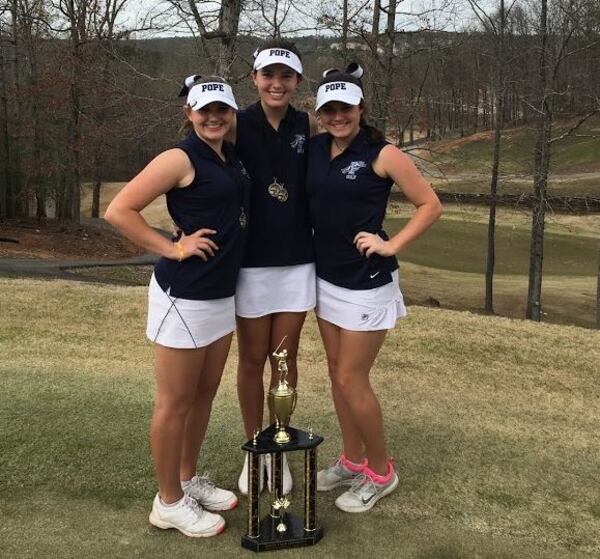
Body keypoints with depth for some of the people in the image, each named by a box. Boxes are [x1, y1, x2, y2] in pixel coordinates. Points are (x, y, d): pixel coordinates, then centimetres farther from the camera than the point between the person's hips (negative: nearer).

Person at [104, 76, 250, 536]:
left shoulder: (232, 157, 10)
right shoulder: (181, 158, -13)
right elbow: (119, 211, -16)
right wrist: (173, 248, -15)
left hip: (221, 293, 8)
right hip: (183, 295, -8)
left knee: (205, 393, 18)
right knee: (175, 402, 4)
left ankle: (189, 480, 35)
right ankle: (169, 502, 20)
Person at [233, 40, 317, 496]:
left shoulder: (308, 128, 2)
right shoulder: (238, 126, -6)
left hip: (297, 261, 2)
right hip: (250, 262, -2)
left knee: (285, 358, 11)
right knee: (252, 359, 9)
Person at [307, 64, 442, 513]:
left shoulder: (382, 154, -12)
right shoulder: (314, 149, 4)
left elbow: (431, 205, -8)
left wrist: (391, 245, -15)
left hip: (367, 283, -6)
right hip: (326, 277, 6)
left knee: (352, 381, -2)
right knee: (338, 374, 14)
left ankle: (380, 472, 19)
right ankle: (352, 461, 32)